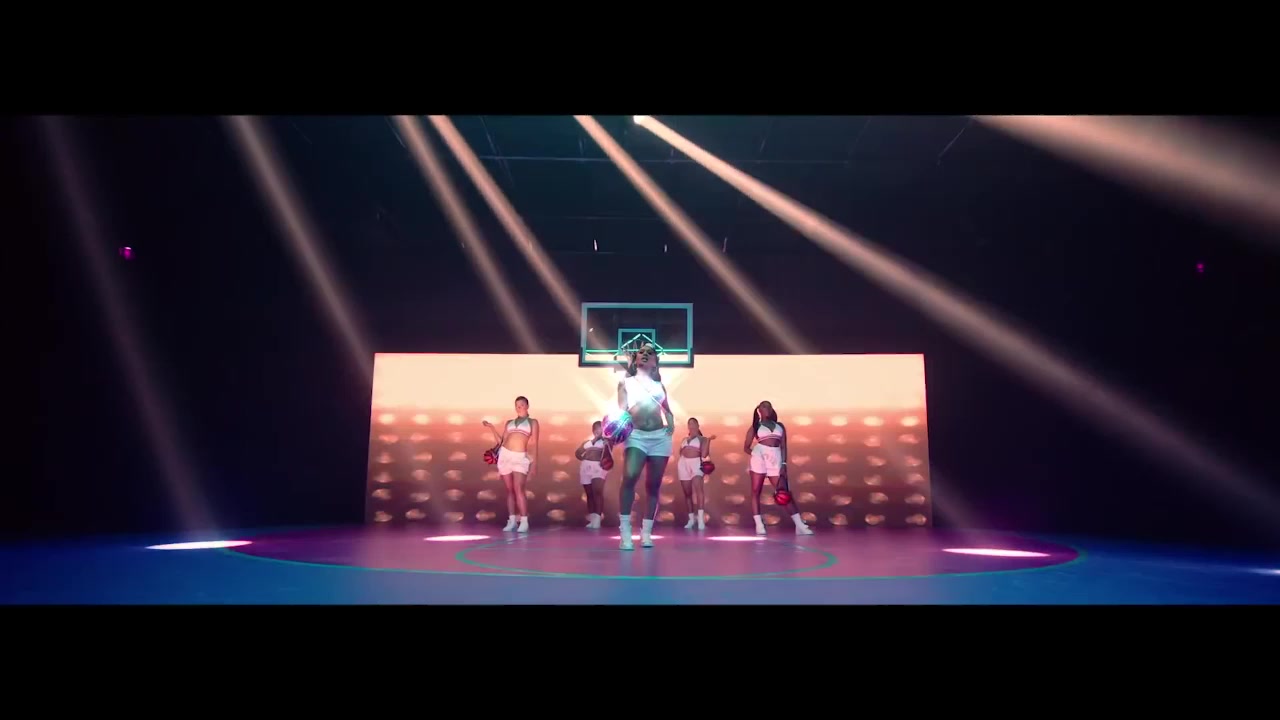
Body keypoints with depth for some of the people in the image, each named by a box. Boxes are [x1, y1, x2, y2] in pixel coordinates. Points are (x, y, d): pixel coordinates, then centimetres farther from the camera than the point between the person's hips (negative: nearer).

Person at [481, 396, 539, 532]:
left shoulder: (532, 422, 11)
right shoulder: (509, 422, 19)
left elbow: (534, 444, 4)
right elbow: (501, 441, 13)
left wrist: (534, 463, -4)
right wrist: (492, 428, 5)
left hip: (520, 457, -4)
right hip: (505, 455, 4)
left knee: (518, 489, -15)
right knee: (510, 490, 4)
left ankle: (524, 522, -14)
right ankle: (512, 521, 6)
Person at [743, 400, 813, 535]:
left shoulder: (780, 426, 18)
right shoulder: (755, 426, 12)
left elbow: (783, 446, 11)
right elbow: (746, 447, 12)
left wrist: (784, 464, 0)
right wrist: (756, 454, -5)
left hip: (776, 459, 1)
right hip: (759, 457, -1)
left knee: (785, 492, -3)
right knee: (755, 491, -4)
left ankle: (800, 525, -5)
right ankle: (759, 525, 0)